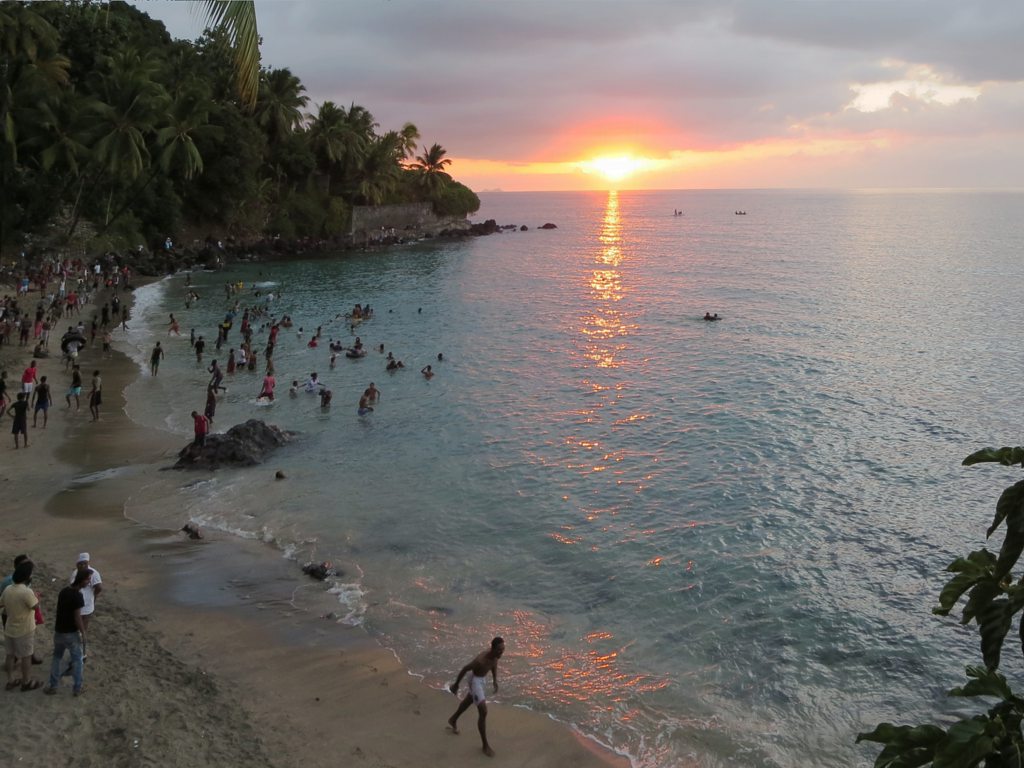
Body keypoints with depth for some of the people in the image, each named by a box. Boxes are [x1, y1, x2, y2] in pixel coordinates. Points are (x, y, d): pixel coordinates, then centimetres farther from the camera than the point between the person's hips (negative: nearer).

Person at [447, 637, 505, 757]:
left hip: (483, 677, 8)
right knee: (483, 712, -9)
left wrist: (495, 681, 0)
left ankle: (453, 720, 57)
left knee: (469, 701, 31)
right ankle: (485, 745, 7)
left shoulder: (496, 653, -20)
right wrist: (456, 685, -10)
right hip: (475, 680, -8)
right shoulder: (481, 660, -40)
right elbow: (464, 669, -24)